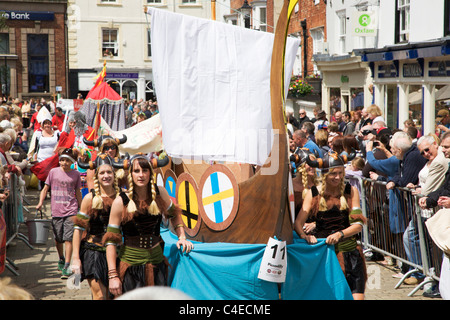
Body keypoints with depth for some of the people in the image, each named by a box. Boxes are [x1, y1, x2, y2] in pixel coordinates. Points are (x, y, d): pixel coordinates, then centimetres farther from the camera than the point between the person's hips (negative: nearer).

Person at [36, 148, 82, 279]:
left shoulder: (75, 174, 5)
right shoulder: (53, 172, 4)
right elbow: (45, 188, 9)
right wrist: (40, 202, -5)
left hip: (71, 211, -1)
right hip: (56, 211, 1)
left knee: (68, 239, -11)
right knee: (58, 239, 12)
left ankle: (66, 267, -9)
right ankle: (61, 259, 37)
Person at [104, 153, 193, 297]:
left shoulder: (160, 193, 0)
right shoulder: (121, 202, -10)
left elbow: (174, 214, 21)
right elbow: (111, 240, -7)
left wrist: (182, 237, 7)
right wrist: (112, 276, -12)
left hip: (157, 264, 3)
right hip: (131, 266, -3)